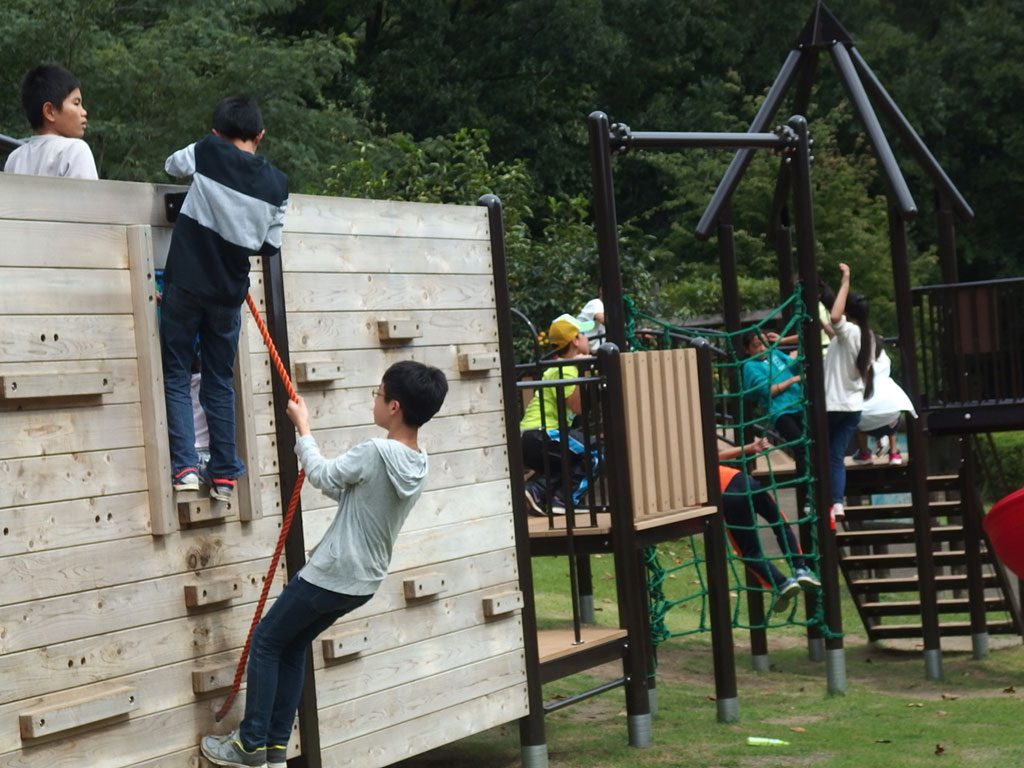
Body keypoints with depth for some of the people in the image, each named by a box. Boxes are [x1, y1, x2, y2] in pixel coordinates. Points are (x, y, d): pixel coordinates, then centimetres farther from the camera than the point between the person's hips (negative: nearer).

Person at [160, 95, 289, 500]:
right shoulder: (277, 183, 0)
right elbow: (270, 246, 6)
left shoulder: (206, 153, -6)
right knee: (219, 382, 13)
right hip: (228, 292, 2)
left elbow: (172, 164, 16)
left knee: (176, 375, 5)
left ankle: (185, 467, -6)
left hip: (185, 283, -2)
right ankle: (224, 475, 12)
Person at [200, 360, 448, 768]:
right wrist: (312, 459, 13)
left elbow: (324, 476, -11)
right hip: (363, 581, 8)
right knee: (292, 647, 20)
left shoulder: (376, 452, -25)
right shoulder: (417, 463, 2)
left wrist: (302, 427, 2)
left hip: (330, 575, -8)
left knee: (266, 642, 8)